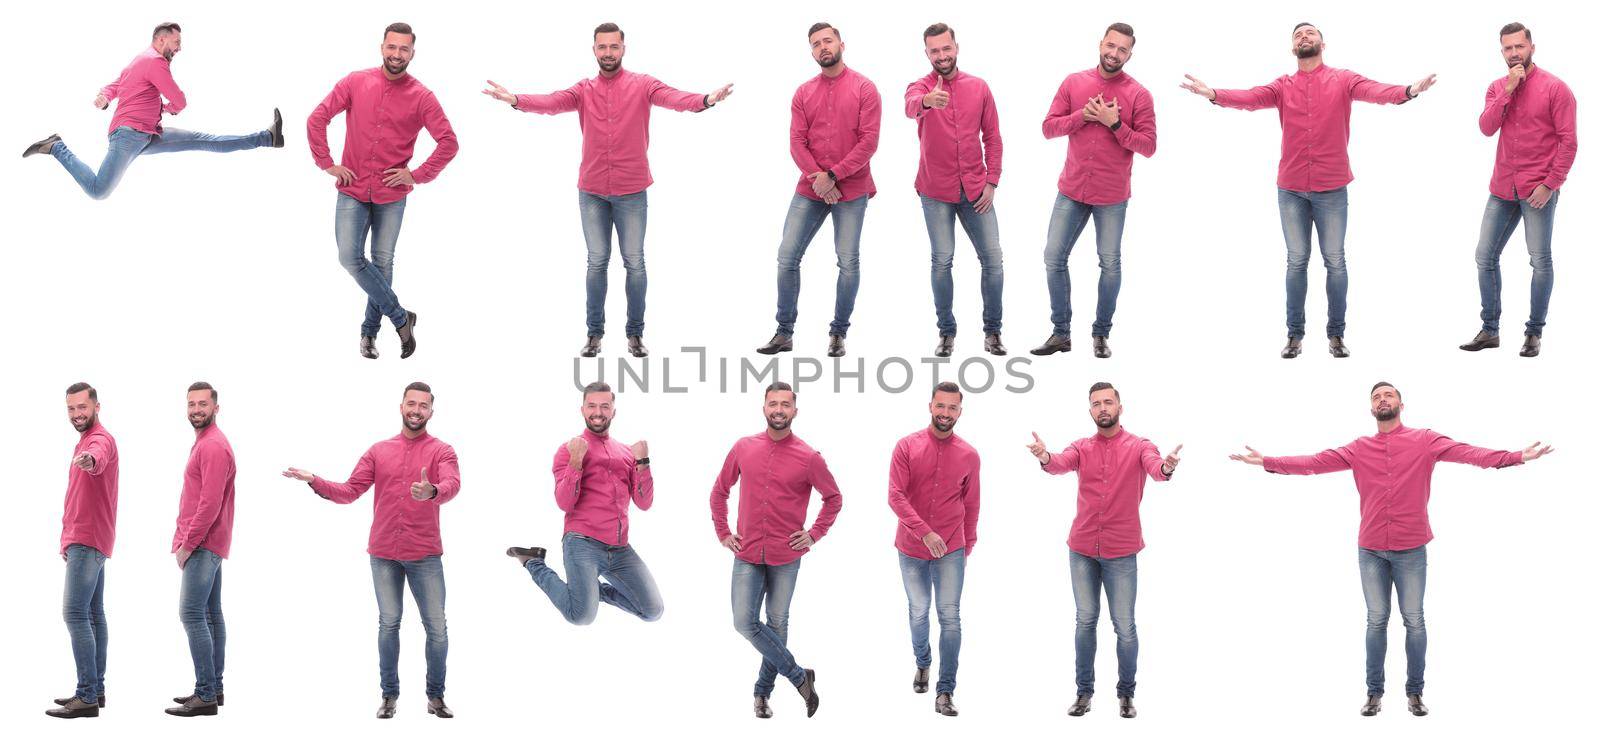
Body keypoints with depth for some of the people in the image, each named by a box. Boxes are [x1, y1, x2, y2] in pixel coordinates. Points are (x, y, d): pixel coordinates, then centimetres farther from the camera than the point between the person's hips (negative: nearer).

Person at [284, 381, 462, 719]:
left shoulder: (441, 451, -1)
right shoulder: (378, 451, 9)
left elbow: (452, 484, -22)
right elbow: (349, 491, 5)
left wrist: (432, 492, -44)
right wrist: (315, 482, -10)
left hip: (425, 555, -2)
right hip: (384, 554, 2)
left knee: (437, 627, 1)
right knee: (388, 624, 9)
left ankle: (436, 696, 13)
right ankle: (389, 694, 18)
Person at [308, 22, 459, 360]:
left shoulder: (422, 97, -6)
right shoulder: (356, 82, -3)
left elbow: (449, 143, -5)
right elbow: (317, 119, 1)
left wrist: (417, 175, -10)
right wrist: (326, 164, -3)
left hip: (391, 196, -1)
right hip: (352, 190, 1)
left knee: (382, 262, 7)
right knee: (350, 257, -8)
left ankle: (370, 331, 23)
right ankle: (400, 317, 6)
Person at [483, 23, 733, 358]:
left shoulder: (642, 85, -3)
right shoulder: (584, 90, 3)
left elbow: (673, 97, -20)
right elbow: (552, 102, -13)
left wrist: (705, 100, -42)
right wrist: (515, 99, -33)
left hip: (631, 192, -2)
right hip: (592, 192, 2)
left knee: (635, 263, 4)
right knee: (597, 262, 9)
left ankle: (635, 333, 15)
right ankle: (595, 333, 17)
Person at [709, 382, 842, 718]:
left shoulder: (808, 457, -6)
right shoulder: (743, 448, 1)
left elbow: (834, 498, 7)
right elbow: (720, 491, 15)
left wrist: (814, 534, 0)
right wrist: (723, 532, 9)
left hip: (786, 557, -1)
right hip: (747, 554, 2)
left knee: (777, 623, 8)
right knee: (745, 622, -8)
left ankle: (763, 690, 24)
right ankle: (799, 677, 6)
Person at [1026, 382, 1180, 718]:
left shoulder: (1138, 446, -3)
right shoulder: (1082, 447, 4)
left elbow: (1154, 467, -23)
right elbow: (1062, 463, -16)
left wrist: (1167, 467, -49)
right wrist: (1045, 458, -41)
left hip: (1121, 552, -2)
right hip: (1082, 549, 3)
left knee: (1125, 626, 2)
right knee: (1086, 621, 10)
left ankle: (1126, 694, 15)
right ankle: (1084, 692, 19)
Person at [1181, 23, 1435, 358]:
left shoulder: (1343, 80, 0)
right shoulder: (1283, 86, 5)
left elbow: (1374, 90, -17)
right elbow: (1250, 98, -11)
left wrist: (1408, 91, -39)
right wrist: (1213, 94, -30)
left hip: (1332, 189, -1)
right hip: (1291, 189, 2)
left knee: (1335, 262, 3)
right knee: (1296, 261, 7)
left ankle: (1336, 334, 12)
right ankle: (1295, 334, 14)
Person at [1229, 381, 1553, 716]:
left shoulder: (1425, 440, 0)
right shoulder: (1359, 449, 7)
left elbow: (1467, 453, -11)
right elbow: (1314, 462, 4)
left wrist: (1515, 457, -25)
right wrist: (1266, 461, -3)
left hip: (1411, 550, -2)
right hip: (1370, 550, 2)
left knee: (1414, 621, 4)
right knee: (1376, 621, 8)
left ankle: (1415, 692, 14)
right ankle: (1374, 692, 14)